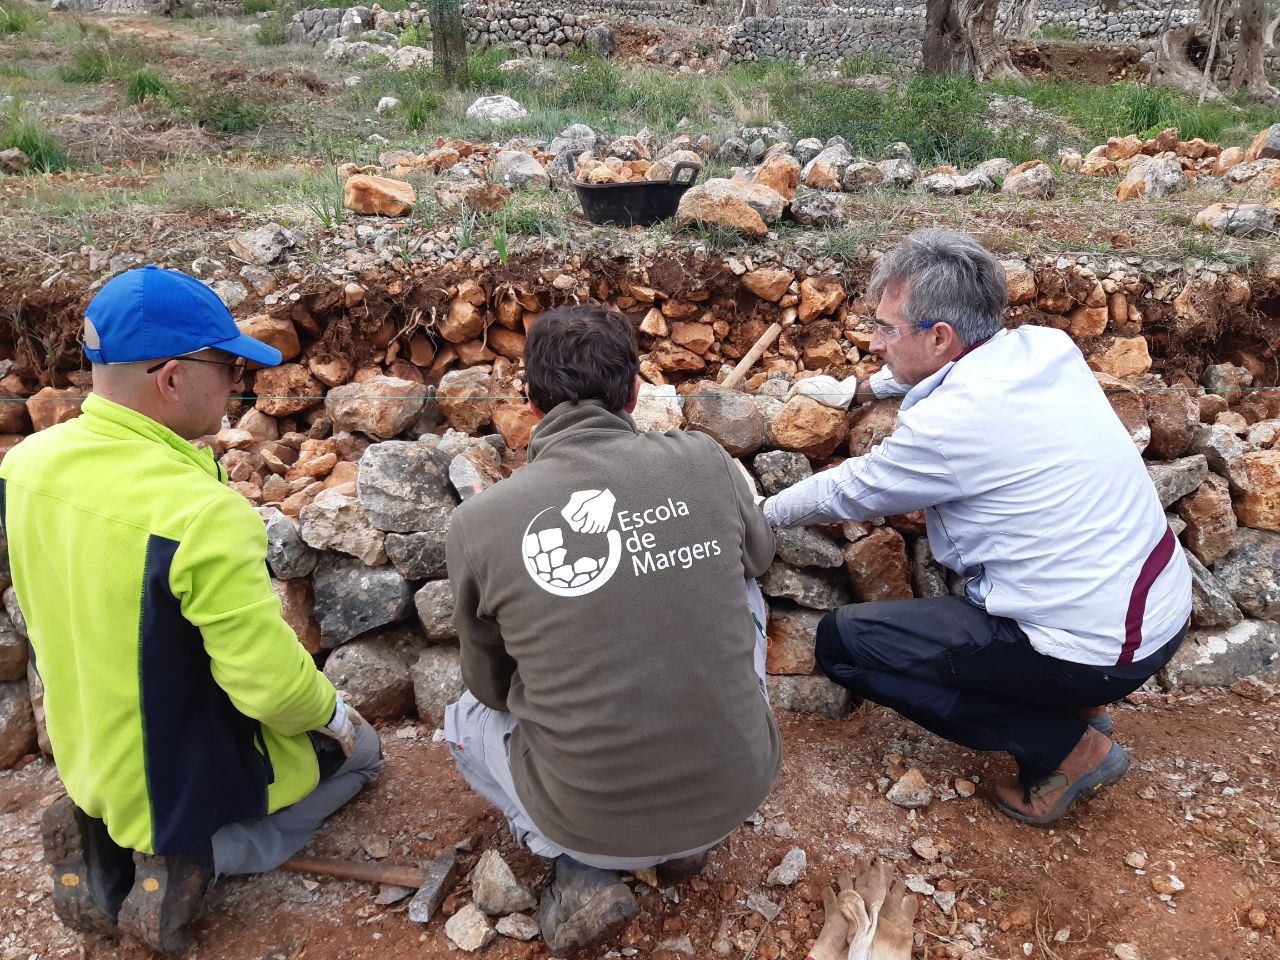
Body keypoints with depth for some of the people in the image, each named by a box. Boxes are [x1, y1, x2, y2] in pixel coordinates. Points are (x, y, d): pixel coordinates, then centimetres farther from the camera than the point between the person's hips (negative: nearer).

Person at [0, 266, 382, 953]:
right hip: (192, 776, -7)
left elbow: (61, 613, 6)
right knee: (357, 749, 18)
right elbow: (273, 684, -28)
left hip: (86, 759, 7)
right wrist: (330, 714, -7)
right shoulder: (202, 514, -35)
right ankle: (191, 856, 0)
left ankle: (105, 844, 11)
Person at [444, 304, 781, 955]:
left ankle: (581, 876, 8)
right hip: (738, 790, 1)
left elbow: (492, 686, 5)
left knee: (468, 719, 29)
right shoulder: (704, 461, -8)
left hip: (592, 824, -1)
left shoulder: (477, 522, -11)